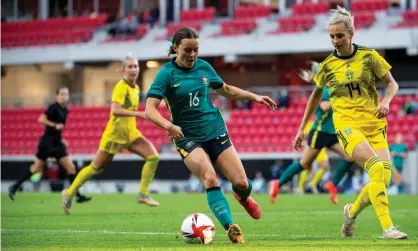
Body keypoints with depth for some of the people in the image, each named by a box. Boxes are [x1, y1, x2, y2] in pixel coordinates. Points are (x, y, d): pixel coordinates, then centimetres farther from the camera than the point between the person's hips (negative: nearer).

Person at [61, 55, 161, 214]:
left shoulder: (135, 88, 9)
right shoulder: (121, 87, -17)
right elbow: (115, 110, -31)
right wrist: (138, 114, -37)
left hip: (130, 133, 8)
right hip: (115, 134, -8)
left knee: (153, 156, -9)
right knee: (96, 168, 2)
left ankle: (143, 194, -5)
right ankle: (69, 193, 18)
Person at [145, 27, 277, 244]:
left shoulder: (203, 67, 3)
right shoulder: (167, 73, -11)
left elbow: (225, 90, 21)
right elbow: (150, 109, -20)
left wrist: (254, 97, 14)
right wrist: (168, 125, -38)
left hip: (215, 130, 4)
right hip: (187, 137, -4)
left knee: (241, 183, -2)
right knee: (210, 178, -27)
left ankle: (243, 197, 35)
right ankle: (231, 228, -26)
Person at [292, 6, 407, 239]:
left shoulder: (369, 56, 0)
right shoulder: (328, 65, 2)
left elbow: (393, 84, 7)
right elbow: (316, 95, 17)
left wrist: (386, 101, -14)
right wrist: (303, 127, 19)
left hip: (374, 122, 2)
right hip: (347, 124, -2)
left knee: (384, 178, -10)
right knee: (377, 168, -26)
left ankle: (353, 211, 20)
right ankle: (387, 227, -28)